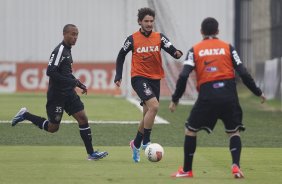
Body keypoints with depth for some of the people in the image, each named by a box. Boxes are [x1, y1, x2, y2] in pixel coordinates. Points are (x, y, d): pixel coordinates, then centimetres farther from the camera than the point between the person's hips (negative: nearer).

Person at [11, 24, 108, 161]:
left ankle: (91, 153, -1)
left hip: (68, 93, 8)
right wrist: (72, 82, -23)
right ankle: (25, 115, 18)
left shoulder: (67, 50, 12)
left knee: (82, 118, -3)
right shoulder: (59, 50, -17)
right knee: (53, 128, 0)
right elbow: (50, 72, -24)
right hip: (56, 95, -8)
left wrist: (79, 84, 15)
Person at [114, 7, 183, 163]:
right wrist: (118, 76, 4)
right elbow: (121, 56, 10)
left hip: (155, 79, 5)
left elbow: (171, 50, -12)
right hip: (139, 78, -5)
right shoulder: (133, 39, -3)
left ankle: (136, 144, 33)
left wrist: (177, 53, -35)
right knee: (154, 106, -25)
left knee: (148, 115, 13)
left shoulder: (159, 37, 2)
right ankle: (145, 142, -17)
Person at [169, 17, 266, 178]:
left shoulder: (195, 50, 8)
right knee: (234, 131, 16)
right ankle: (236, 165, -6)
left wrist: (175, 99, 6)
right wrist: (258, 92, 13)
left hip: (207, 95, -1)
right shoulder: (228, 47, 9)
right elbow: (243, 73, 4)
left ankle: (187, 170, 18)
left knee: (191, 130, 16)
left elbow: (183, 76, -2)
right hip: (229, 95, 1)